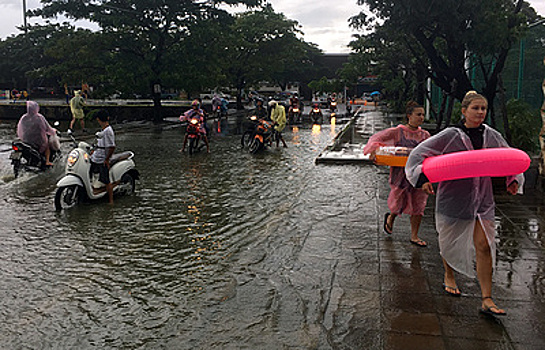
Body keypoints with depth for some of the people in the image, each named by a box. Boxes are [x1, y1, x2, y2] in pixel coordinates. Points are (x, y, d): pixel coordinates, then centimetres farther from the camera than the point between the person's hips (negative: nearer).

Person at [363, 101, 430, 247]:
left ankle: (414, 236, 20)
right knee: (400, 203, 6)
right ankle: (390, 218, 43)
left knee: (418, 205, 5)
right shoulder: (397, 132, -4)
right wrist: (375, 147, -24)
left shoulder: (425, 135, 9)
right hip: (400, 173, -4)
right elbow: (378, 137, -4)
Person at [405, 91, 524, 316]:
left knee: (484, 246, -5)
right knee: (449, 242, 13)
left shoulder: (492, 137, 4)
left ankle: (487, 300, 3)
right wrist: (423, 178, -21)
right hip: (453, 199, -2)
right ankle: (449, 277, 43)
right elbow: (418, 154, -8)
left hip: (482, 200, 3)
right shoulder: (450, 136, -8)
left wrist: (514, 180, 3)